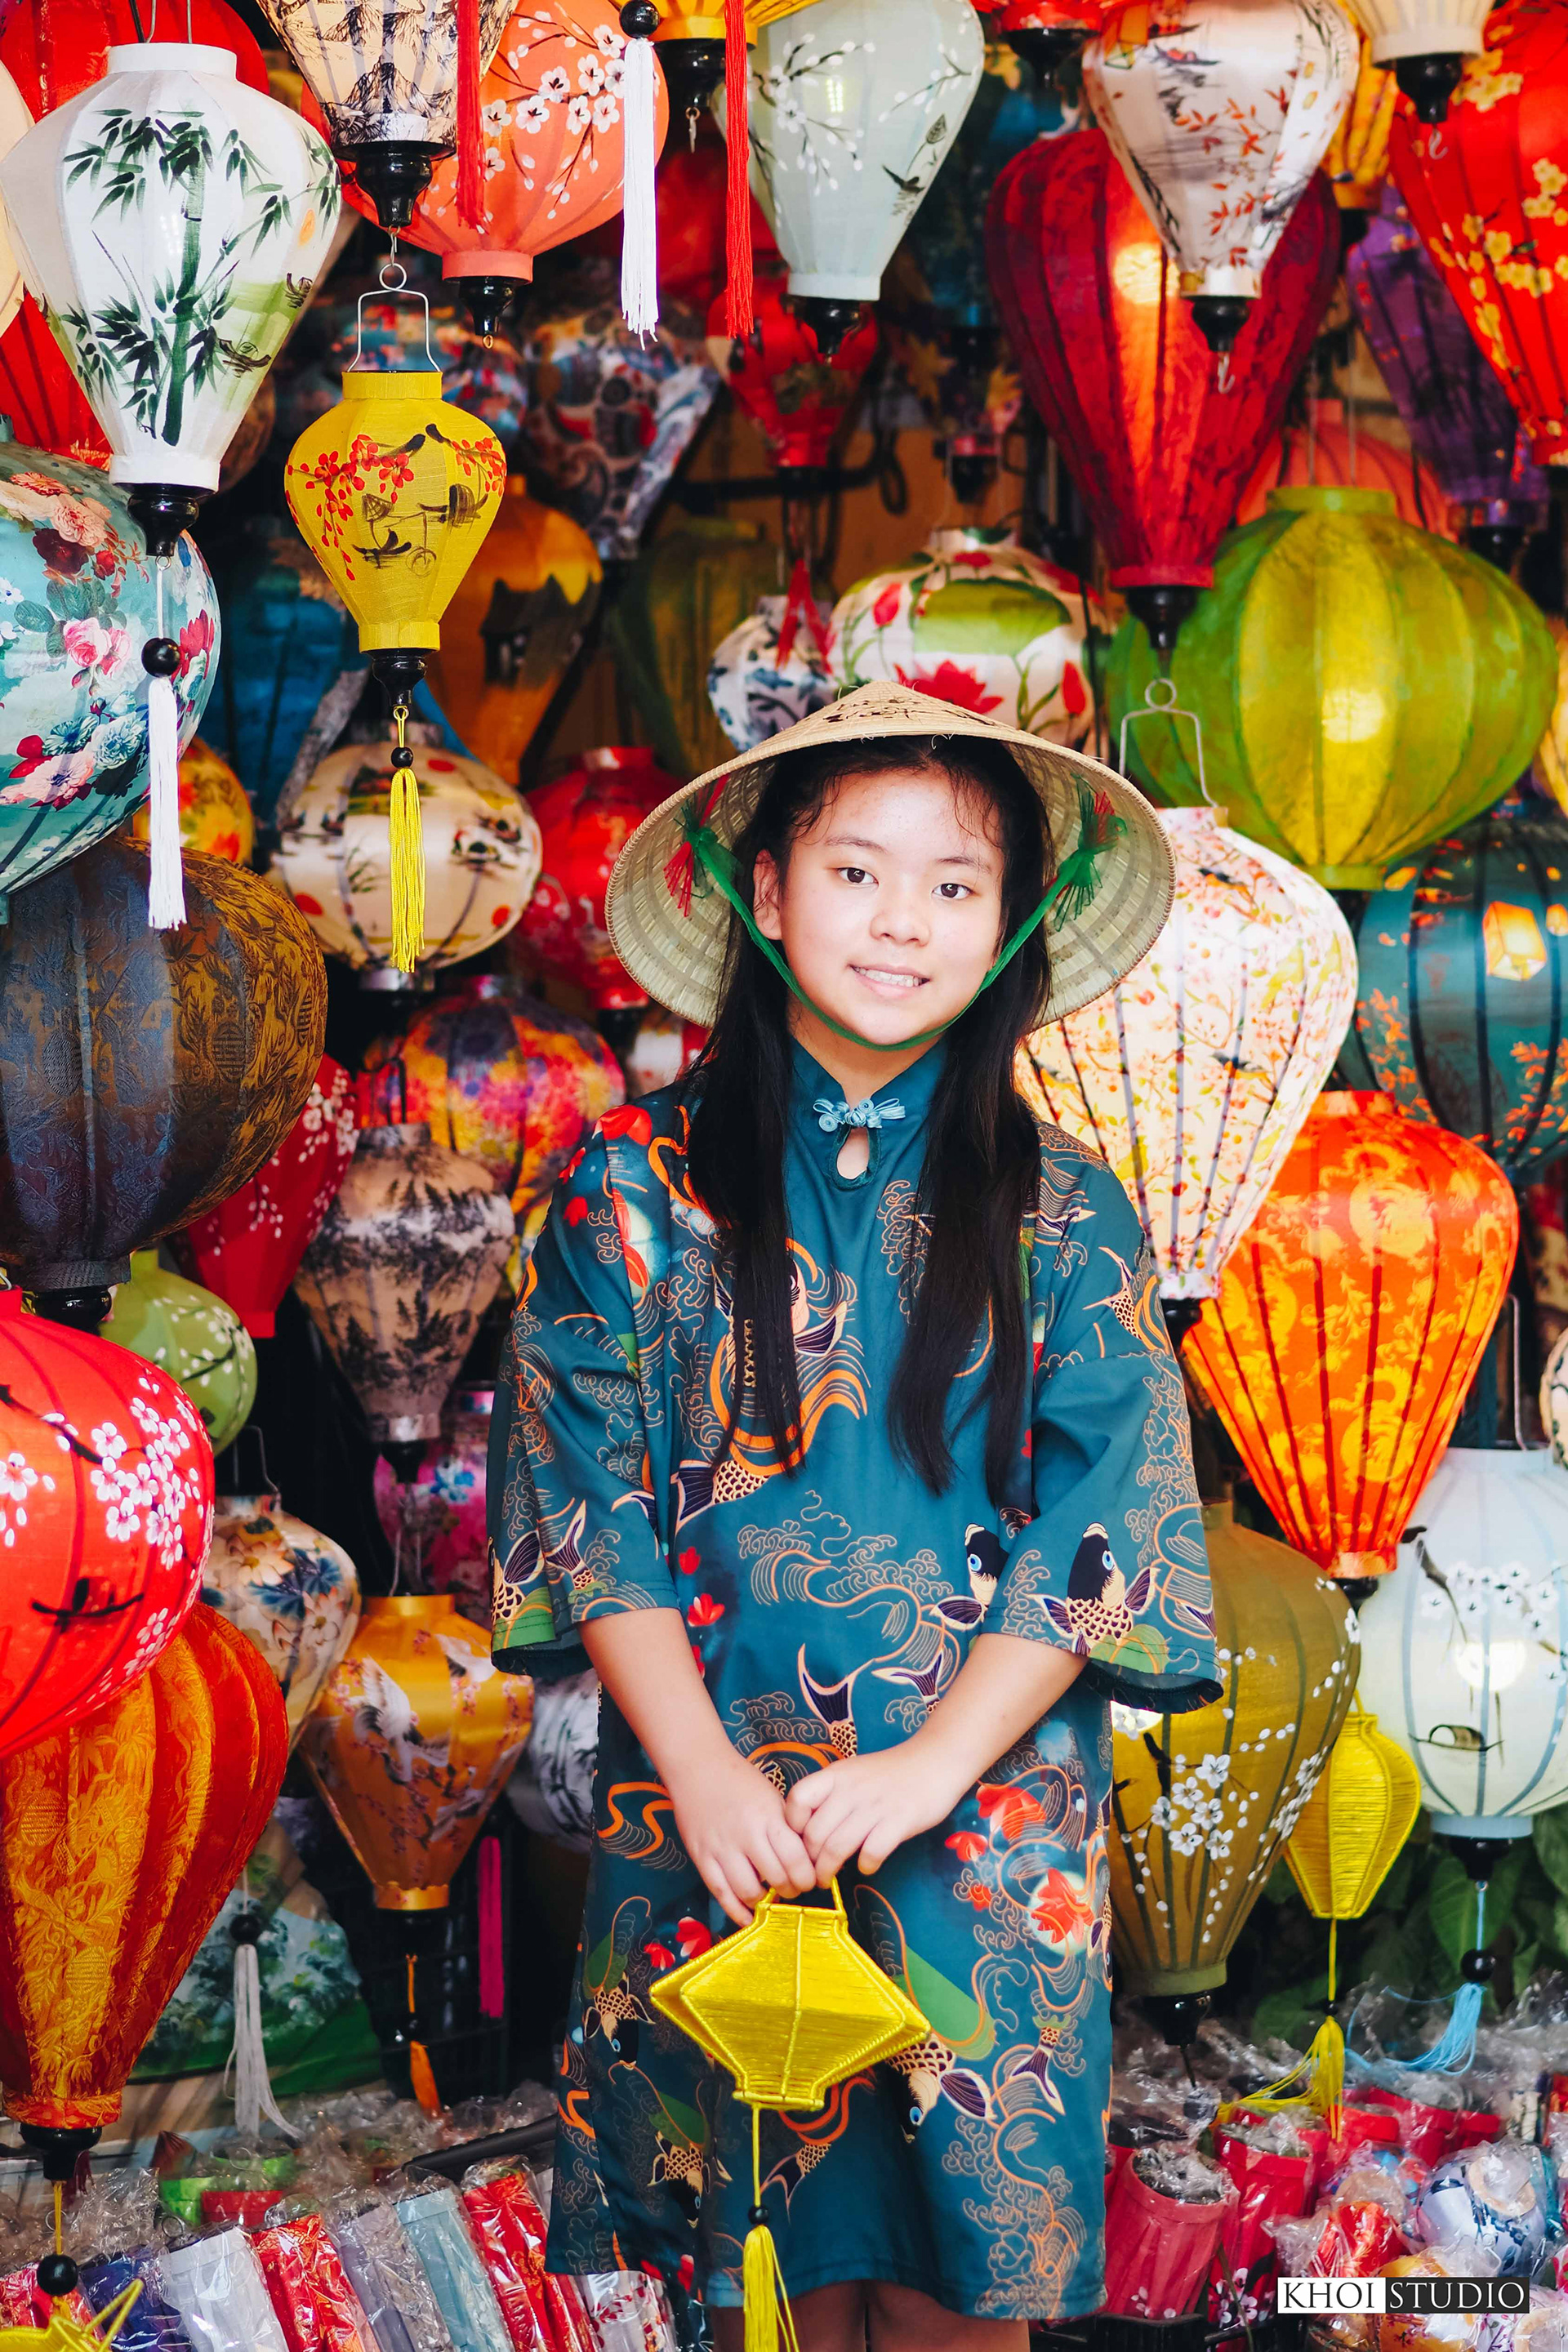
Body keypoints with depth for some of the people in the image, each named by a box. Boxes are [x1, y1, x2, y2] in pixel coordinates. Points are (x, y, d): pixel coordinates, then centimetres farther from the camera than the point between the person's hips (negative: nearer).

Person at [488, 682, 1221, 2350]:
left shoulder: (1064, 1213, 3)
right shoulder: (636, 1186, 2)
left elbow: (1103, 1521, -3)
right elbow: (583, 1492, -3)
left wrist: (933, 1765, -14)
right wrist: (705, 1772, -13)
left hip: (986, 1820, 0)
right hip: (716, 1820, 0)